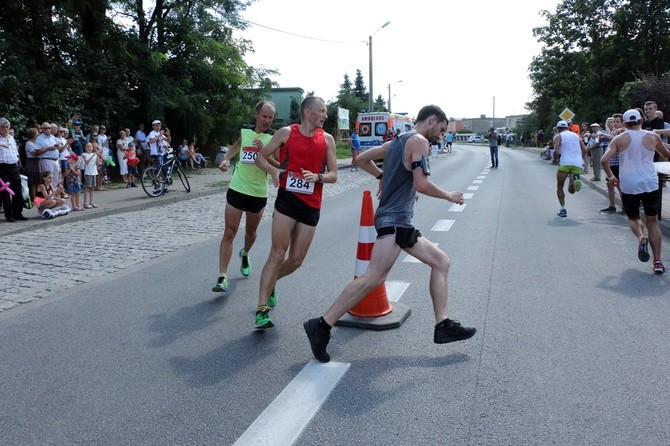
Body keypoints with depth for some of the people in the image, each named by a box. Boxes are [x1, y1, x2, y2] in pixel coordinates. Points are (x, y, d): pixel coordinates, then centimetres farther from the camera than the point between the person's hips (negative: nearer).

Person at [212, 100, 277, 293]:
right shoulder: (245, 131, 3)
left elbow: (280, 165, -11)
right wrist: (226, 159, 9)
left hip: (258, 193, -1)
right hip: (237, 189, 1)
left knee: (251, 232, 19)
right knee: (229, 233, -6)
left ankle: (244, 255, 51)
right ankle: (222, 277, -7)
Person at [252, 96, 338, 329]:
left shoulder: (327, 139, 7)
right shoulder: (286, 133, 1)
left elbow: (333, 175, 7)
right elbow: (261, 157, 7)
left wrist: (318, 177, -14)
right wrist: (274, 170, -14)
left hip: (311, 205, 3)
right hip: (287, 199, -3)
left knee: (296, 261, 7)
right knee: (277, 254, -11)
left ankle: (270, 282, 38)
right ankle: (262, 310, -6)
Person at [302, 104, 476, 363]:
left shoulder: (397, 141, 20)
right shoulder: (419, 141, -7)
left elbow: (362, 159, 26)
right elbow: (421, 184, -17)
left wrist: (385, 177, 28)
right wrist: (449, 196, -2)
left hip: (400, 224, 11)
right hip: (394, 220, -11)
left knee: (442, 262, 14)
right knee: (374, 278, -19)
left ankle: (443, 327, 14)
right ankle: (322, 326, -17)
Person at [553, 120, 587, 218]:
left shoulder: (558, 136, 6)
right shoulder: (576, 135, 21)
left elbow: (556, 151, -9)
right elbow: (584, 149, 12)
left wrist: (555, 161, 8)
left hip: (565, 163, -4)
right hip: (577, 164, 4)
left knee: (559, 187, 14)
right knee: (571, 190, 11)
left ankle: (563, 209, 4)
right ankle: (575, 179, -21)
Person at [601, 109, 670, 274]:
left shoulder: (619, 139, 1)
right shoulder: (653, 137, 5)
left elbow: (604, 160, -9)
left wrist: (611, 177, 6)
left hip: (628, 186, 0)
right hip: (650, 184, 1)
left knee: (633, 218, 20)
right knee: (652, 221, 11)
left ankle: (641, 237, -14)